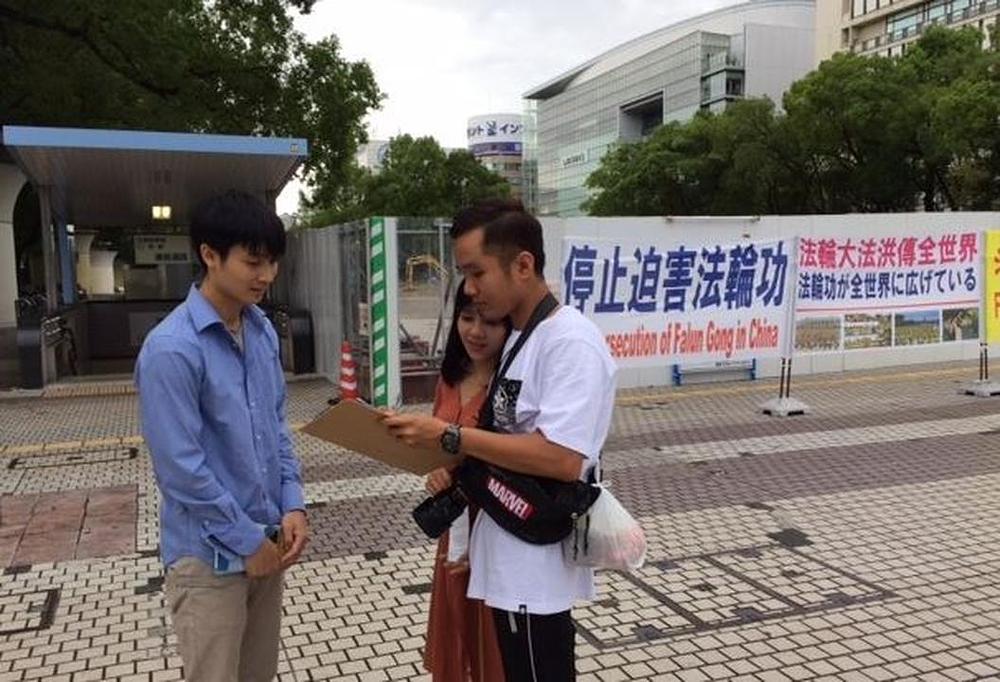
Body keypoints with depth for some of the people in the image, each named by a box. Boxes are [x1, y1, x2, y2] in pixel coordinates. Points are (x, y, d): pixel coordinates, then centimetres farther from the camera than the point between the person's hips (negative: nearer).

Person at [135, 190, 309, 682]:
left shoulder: (263, 332, 2)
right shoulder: (171, 349, -21)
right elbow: (181, 468, -20)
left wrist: (292, 506, 0)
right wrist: (247, 540, -13)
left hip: (265, 540, 7)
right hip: (210, 555, -7)